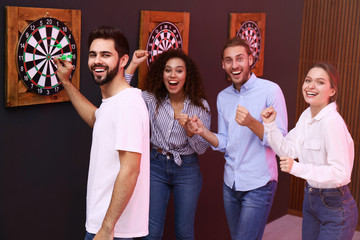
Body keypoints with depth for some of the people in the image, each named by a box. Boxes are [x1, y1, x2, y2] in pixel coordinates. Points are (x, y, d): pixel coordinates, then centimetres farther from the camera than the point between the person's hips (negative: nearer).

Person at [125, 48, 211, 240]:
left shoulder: (201, 106, -4)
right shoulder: (151, 99, -3)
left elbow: (202, 149, -3)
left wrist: (189, 129, -22)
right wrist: (133, 66, -18)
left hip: (187, 170, 0)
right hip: (156, 167, 0)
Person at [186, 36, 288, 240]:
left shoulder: (270, 90, -11)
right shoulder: (223, 97, 8)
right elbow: (224, 143, 10)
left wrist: (251, 123, -30)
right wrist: (203, 132, -9)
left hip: (258, 185, -6)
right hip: (230, 183, 6)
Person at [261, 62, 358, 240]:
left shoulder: (332, 122, -24)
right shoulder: (307, 115, 4)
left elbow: (341, 173, -27)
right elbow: (288, 150, 4)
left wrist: (297, 168, -32)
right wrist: (270, 125, -8)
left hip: (336, 205, -8)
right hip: (311, 198, 8)